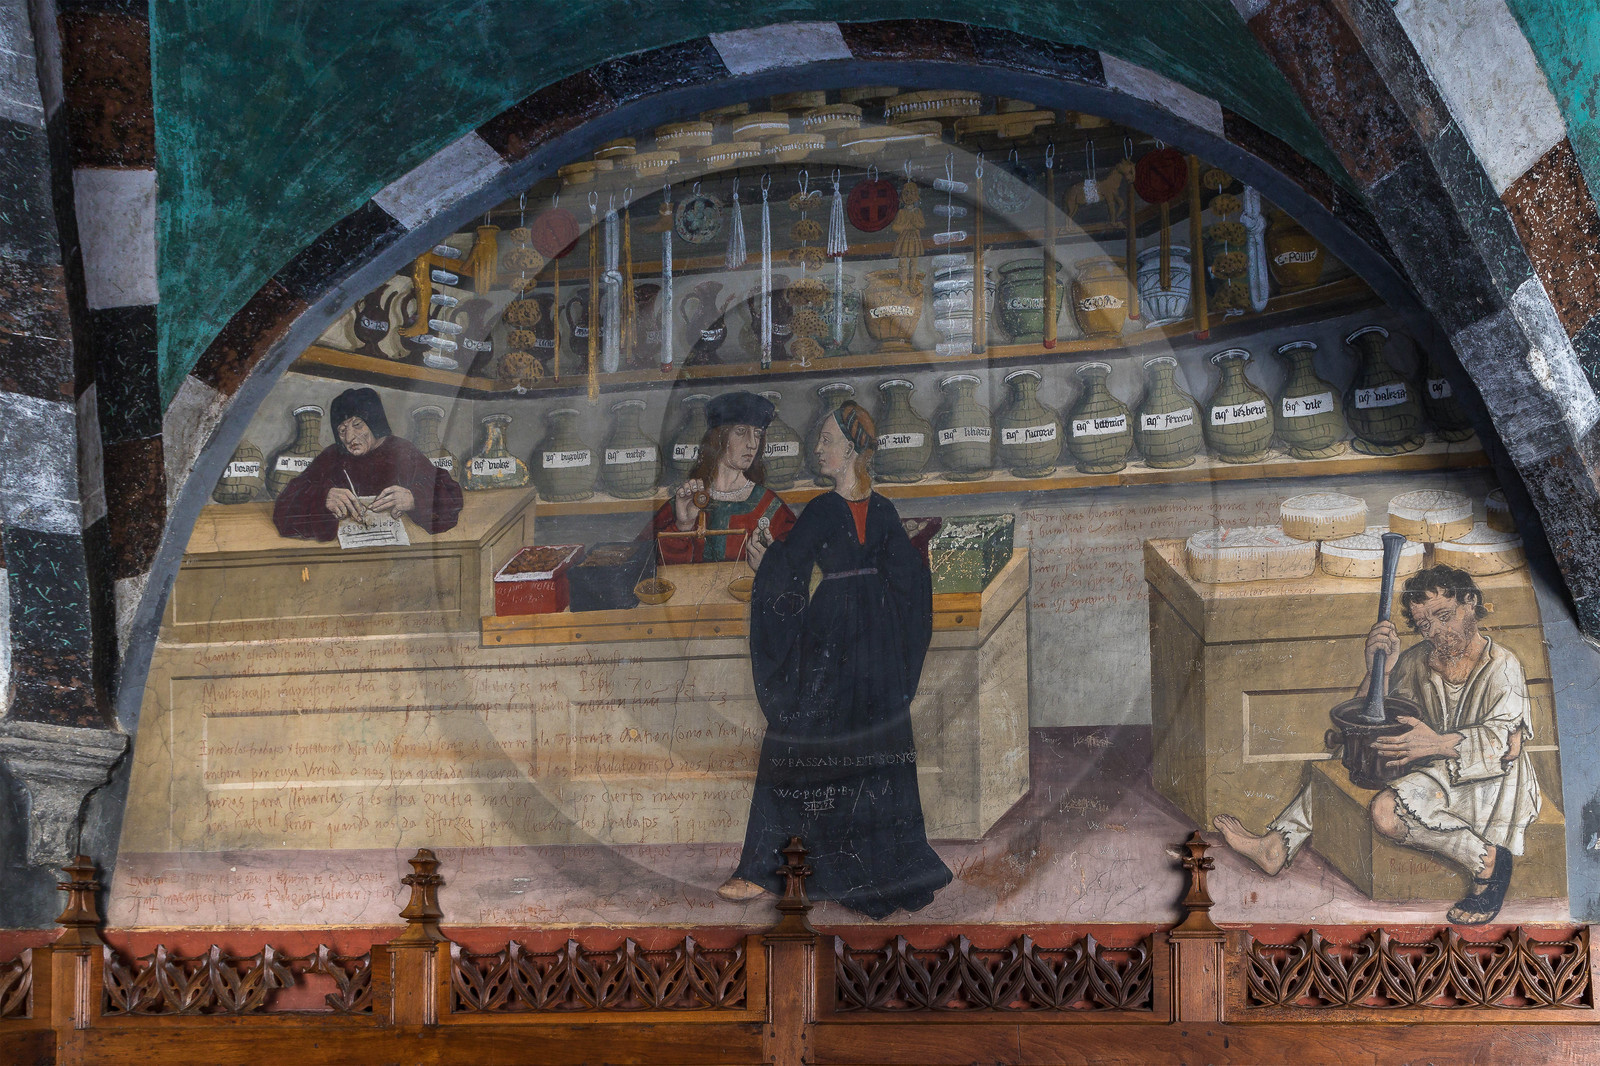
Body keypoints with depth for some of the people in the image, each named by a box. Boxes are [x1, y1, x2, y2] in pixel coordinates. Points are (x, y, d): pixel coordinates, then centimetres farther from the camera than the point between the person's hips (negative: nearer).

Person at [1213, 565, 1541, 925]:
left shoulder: (1501, 666, -10)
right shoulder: (1417, 660, 10)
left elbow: (1506, 742, -22)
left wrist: (1439, 744, -35)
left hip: (1487, 783, -9)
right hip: (1433, 771, 9)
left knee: (1388, 811, -32)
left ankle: (1487, 861, -21)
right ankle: (1275, 847, 5)